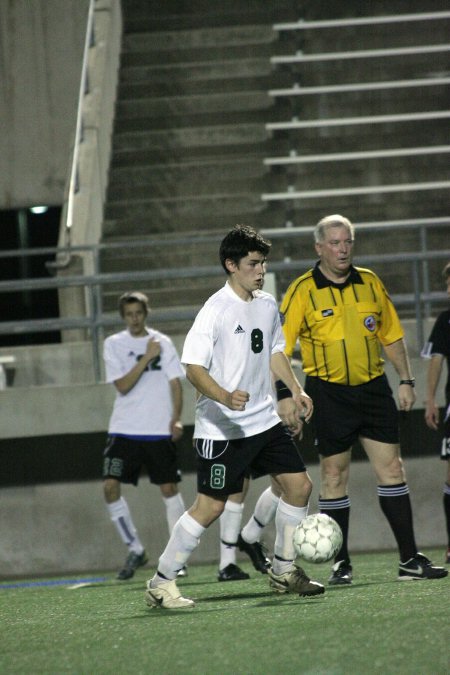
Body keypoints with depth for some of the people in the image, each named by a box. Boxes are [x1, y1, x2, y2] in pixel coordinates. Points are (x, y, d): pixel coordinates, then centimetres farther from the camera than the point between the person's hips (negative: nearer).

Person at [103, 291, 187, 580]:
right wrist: (146, 358, -15)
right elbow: (122, 385, -7)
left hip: (160, 429, 0)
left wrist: (176, 418, -10)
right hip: (124, 429, 0)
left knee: (169, 488, -3)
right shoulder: (114, 344, 3)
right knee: (110, 487, -11)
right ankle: (136, 550, 4)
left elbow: (175, 382, 3)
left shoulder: (163, 343, 5)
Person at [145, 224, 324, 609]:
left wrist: (296, 390, 16)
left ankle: (284, 571, 22)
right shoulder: (215, 310, -16)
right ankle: (161, 583, 3)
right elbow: (193, 368, -21)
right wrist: (225, 397, -36)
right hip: (221, 428, -8)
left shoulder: (267, 305, 7)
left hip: (264, 420, 8)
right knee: (210, 505, -8)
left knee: (298, 485, 5)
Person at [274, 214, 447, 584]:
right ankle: (341, 563, 9)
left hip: (373, 387, 3)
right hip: (329, 393, -3)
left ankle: (410, 559, 2)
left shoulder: (370, 283, 8)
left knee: (391, 468, 0)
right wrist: (285, 393, -15)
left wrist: (406, 380, 10)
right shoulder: (303, 291, -4)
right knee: (334, 474, 0)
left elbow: (392, 335, 16)